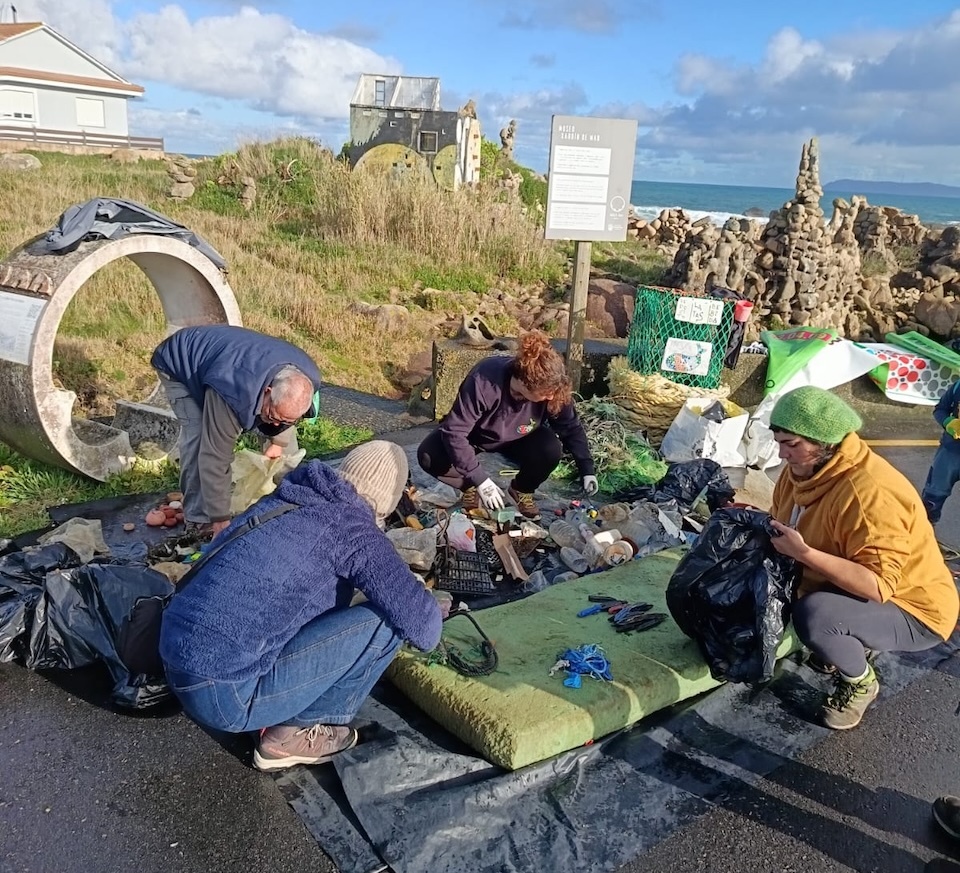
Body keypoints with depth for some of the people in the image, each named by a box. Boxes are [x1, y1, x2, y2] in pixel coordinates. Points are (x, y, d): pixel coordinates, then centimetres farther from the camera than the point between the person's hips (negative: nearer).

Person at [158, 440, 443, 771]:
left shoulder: (284, 500, 12)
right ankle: (294, 735, 7)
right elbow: (422, 625, -17)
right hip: (224, 692, -8)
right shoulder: (354, 529, -10)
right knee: (385, 622, -7)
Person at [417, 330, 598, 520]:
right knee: (429, 456, -28)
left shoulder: (551, 389, -29)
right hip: (475, 435, -2)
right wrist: (480, 480, -37)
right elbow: (454, 432, -35)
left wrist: (587, 469, -18)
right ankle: (471, 487, 1)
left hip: (517, 438, 2)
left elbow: (571, 427, -11)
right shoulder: (484, 382, -40)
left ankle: (522, 490, 2)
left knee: (551, 450, -29)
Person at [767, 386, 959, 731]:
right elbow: (783, 526, 7)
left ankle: (860, 682, -1)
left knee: (814, 615, -33)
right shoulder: (805, 469, -5)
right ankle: (849, 644, 17)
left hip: (912, 611, -9)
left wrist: (804, 553, -42)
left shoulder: (868, 491, -32)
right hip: (848, 588, 9)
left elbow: (878, 586, -37)